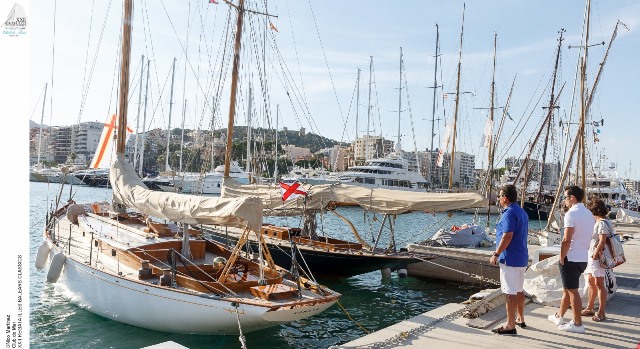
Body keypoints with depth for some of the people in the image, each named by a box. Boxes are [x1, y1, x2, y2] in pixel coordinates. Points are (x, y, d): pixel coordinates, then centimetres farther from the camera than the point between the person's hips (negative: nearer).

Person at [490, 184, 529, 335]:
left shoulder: (509, 213, -17)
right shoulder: (522, 212, 14)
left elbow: (507, 236, -24)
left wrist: (496, 254, -18)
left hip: (510, 259, -10)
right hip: (522, 257, 10)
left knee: (510, 293, -5)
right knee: (519, 290, 19)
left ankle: (510, 326, -1)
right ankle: (520, 319, 31)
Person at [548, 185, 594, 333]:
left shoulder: (571, 213, -17)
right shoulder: (589, 214, 12)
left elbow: (566, 239, -22)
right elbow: (586, 237, 16)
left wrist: (561, 259, -13)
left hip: (571, 258, -9)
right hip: (583, 258, 9)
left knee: (572, 291, 0)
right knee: (567, 289, 19)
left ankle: (577, 324, 7)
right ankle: (559, 316, 31)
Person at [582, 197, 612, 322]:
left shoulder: (602, 223, -17)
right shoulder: (598, 221, 12)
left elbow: (602, 241, -23)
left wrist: (595, 255, -18)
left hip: (598, 257, -10)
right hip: (592, 256, 10)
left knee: (599, 284, -4)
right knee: (591, 282, 16)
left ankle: (601, 313, 4)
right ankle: (589, 308, 27)